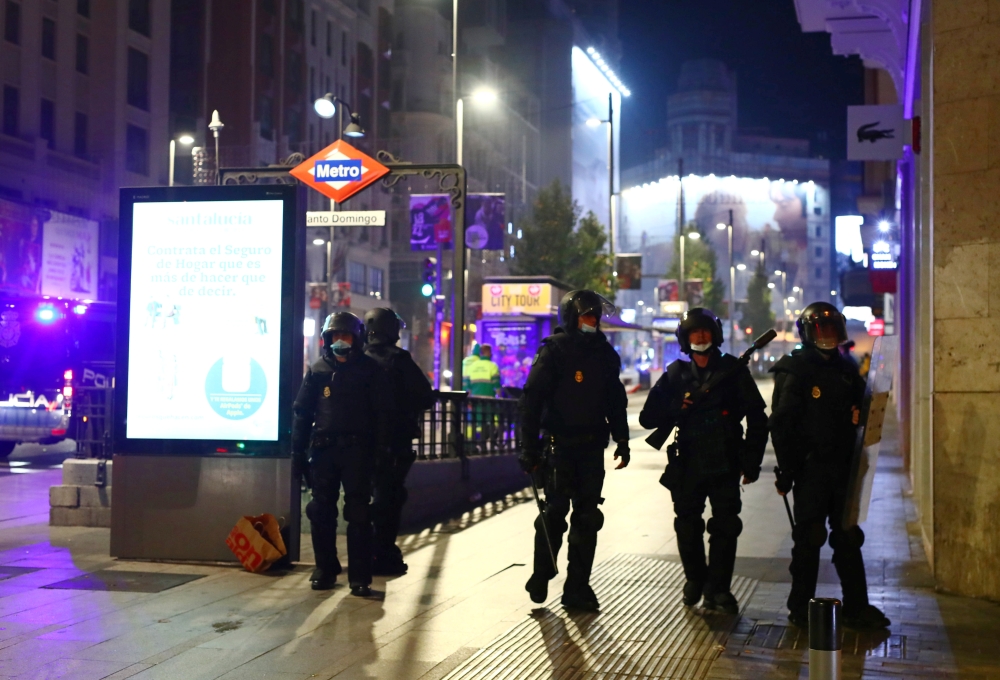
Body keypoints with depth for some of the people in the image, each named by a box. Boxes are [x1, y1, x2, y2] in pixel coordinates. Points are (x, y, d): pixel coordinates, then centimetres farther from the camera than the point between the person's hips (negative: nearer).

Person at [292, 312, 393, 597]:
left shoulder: (370, 371, 3)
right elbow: (302, 412, 10)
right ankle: (325, 570, 18)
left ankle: (360, 577, 1)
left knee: (358, 515, -3)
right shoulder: (317, 370, 8)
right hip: (323, 448, 3)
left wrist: (382, 450, -6)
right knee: (321, 512, 6)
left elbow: (382, 413, 2)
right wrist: (298, 450, 4)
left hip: (357, 449, -2)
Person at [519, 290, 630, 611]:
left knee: (587, 518, 5)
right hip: (560, 445, -5)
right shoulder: (554, 351, -8)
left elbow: (615, 401, 18)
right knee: (555, 512, -1)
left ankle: (578, 588, 12)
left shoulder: (605, 354, 9)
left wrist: (622, 441, 13)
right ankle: (541, 577, 19)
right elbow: (531, 401, -12)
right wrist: (531, 450, -16)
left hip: (592, 447, 5)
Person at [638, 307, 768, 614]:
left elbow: (757, 418, 4)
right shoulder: (676, 374, 7)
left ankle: (718, 589, 6)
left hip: (725, 465, -2)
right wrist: (678, 407, -14)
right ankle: (696, 580, 28)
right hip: (688, 465, 2)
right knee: (687, 527, 9)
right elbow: (648, 417, 4)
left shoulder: (733, 370, 2)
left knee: (725, 527, -3)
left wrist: (751, 461, -2)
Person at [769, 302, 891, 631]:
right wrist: (787, 470, -14)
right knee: (809, 538, 1)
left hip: (842, 467, 6)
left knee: (848, 536, 9)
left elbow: (861, 413, 20)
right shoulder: (794, 372, -7)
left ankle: (856, 607, 16)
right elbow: (781, 424, -11)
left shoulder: (846, 370, 12)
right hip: (810, 468, -6)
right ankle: (801, 607, 12)